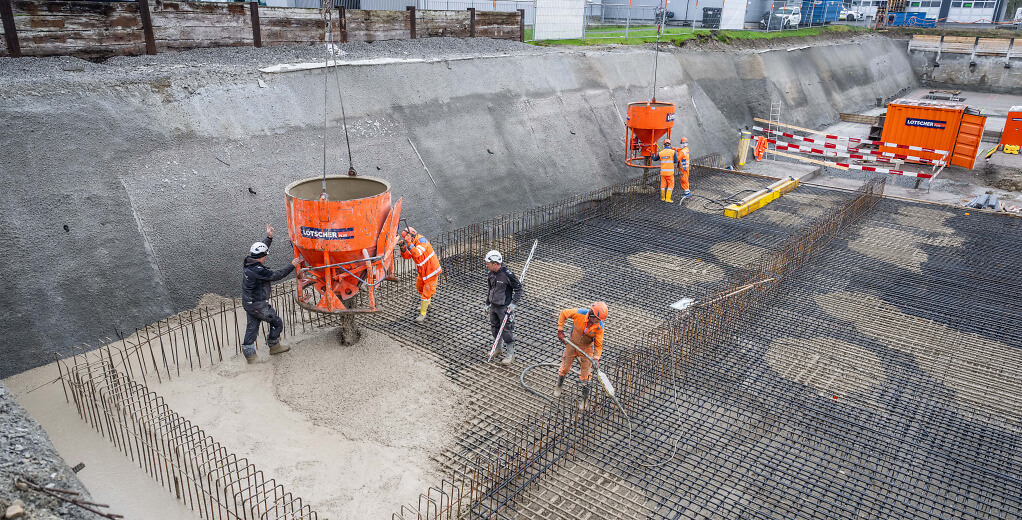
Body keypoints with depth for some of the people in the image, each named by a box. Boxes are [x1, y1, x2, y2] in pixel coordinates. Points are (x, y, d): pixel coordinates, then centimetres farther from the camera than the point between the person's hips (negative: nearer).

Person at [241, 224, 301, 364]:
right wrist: (292, 266, -9)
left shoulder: (248, 263, 1)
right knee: (277, 323, 8)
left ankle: (249, 354, 20)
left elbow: (261, 249, 16)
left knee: (252, 327, 14)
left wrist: (269, 237, 17)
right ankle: (274, 346, 24)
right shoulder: (258, 271, -26)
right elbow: (277, 275, -18)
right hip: (258, 305, -9)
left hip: (248, 303, 9)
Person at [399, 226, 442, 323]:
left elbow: (417, 253, -39)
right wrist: (403, 247, -20)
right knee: (419, 286, 27)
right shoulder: (413, 243, 2)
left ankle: (422, 314, 3)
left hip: (432, 270, -10)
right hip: (422, 271, 10)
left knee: (427, 291, -5)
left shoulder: (422, 240, -24)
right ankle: (426, 303, 51)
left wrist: (409, 244, -47)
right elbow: (406, 256, -4)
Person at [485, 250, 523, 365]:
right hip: (494, 306, 7)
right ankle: (499, 348, 41)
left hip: (505, 307, -7)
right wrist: (487, 303, 21)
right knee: (495, 328, 19)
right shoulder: (491, 274, 1)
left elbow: (518, 288, -14)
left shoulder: (507, 274, -21)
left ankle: (510, 355, 10)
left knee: (507, 331, -2)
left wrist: (513, 303, -17)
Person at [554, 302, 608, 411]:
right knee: (565, 367, 15)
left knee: (586, 376, 4)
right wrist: (560, 330, -13)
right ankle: (559, 386, 45)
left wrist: (596, 358, -29)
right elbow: (563, 313, -11)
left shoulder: (599, 326, -25)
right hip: (572, 344, 1)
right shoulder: (579, 313, -29)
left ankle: (585, 399, 23)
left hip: (586, 348, -1)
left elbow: (598, 345, -15)